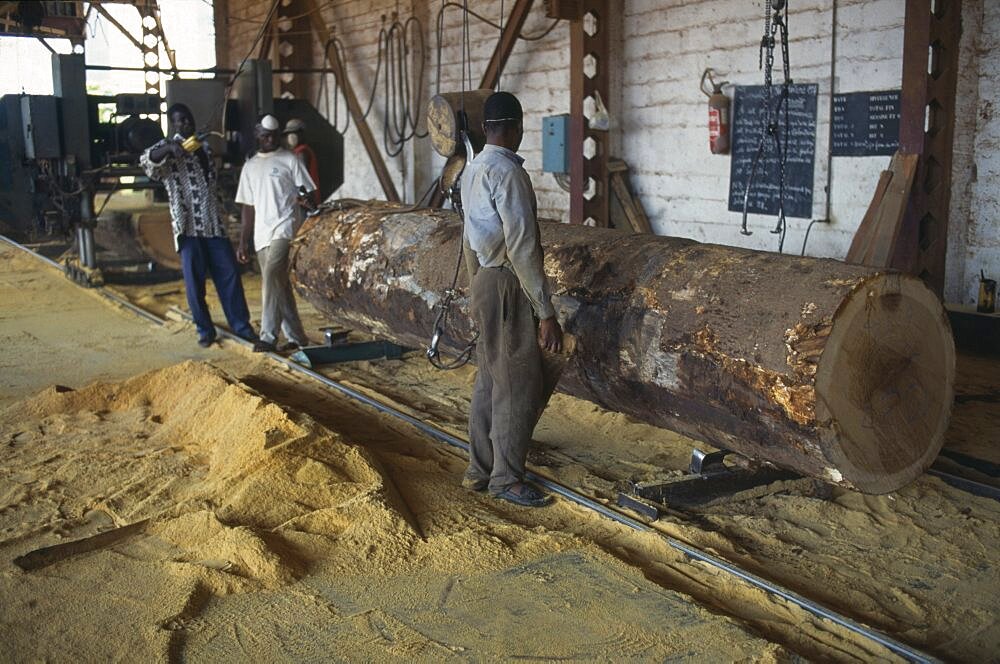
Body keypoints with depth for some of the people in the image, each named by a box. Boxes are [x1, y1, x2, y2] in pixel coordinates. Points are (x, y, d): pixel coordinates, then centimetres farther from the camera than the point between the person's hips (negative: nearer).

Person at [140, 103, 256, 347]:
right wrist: (169, 148, -36)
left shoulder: (205, 148, 18)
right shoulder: (169, 148, -1)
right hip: (188, 225, -5)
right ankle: (205, 329, 12)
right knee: (195, 281, 0)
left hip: (214, 224, 5)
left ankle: (241, 325, 10)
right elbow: (145, 160, -21)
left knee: (230, 274, 3)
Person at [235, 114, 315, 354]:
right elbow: (248, 207, 18)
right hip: (261, 234, 6)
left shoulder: (289, 160, 3)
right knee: (280, 285, 7)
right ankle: (296, 337, 15)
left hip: (284, 228, -6)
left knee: (272, 276, -21)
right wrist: (243, 242, 14)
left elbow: (308, 195, 0)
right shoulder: (250, 166, 18)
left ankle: (269, 336, -21)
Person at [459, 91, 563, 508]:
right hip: (509, 286, -9)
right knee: (520, 386, -1)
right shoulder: (508, 172, -17)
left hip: (486, 284, 10)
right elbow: (523, 247, -21)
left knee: (490, 381, 14)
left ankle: (480, 470, 22)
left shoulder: (473, 170, 12)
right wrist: (546, 312, -20)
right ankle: (506, 477, 8)